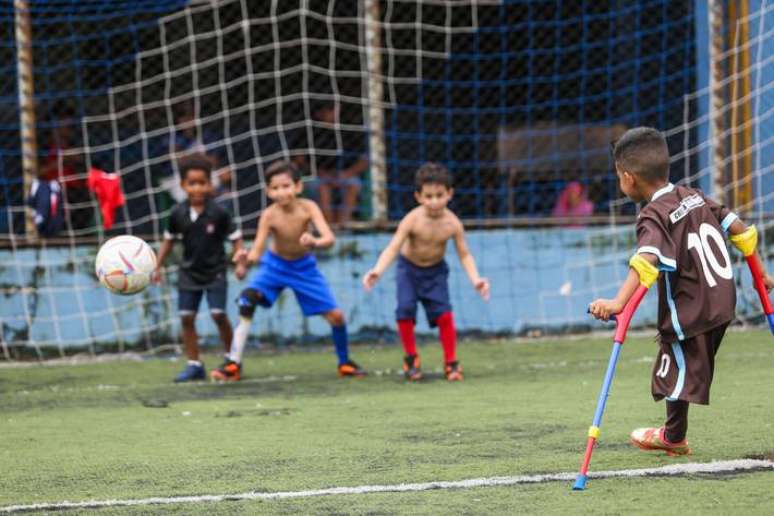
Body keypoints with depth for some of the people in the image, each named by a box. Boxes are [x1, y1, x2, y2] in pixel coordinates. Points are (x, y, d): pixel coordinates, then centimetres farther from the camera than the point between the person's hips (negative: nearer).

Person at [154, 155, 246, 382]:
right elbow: (169, 240, 10)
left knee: (218, 314, -11)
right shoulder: (178, 214, -4)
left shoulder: (218, 213, -13)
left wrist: (240, 263, -15)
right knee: (186, 317, -1)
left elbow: (236, 238, -5)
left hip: (215, 271, -3)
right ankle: (194, 364, 9)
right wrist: (158, 266, 9)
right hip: (189, 272, 3)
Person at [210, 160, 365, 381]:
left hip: (305, 266, 0)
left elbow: (330, 238, -38)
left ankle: (345, 363, 22)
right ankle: (234, 363, -17)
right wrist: (248, 259, -54)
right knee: (247, 299, -24)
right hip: (275, 265, 0)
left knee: (336, 315, -6)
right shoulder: (269, 216, -26)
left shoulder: (308, 208, -27)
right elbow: (257, 251, -30)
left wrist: (315, 243, -61)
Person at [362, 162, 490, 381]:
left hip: (435, 270, 1)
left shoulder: (453, 223, -19)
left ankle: (451, 362, 2)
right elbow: (393, 248, -29)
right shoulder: (412, 220, -25)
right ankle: (411, 358, 6)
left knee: (443, 313, -13)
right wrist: (377, 270, -45)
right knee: (405, 310, -15)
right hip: (409, 267, -1)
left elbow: (464, 254, -9)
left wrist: (475, 279, -23)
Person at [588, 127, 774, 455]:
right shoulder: (694, 196, 5)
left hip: (689, 309, -8)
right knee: (693, 365, 22)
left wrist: (619, 302, -49)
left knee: (678, 369, 11)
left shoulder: (653, 216, -18)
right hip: (723, 301, 8)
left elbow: (647, 260, -36)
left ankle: (674, 437, 29)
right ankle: (673, 433, 36)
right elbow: (738, 228, 8)